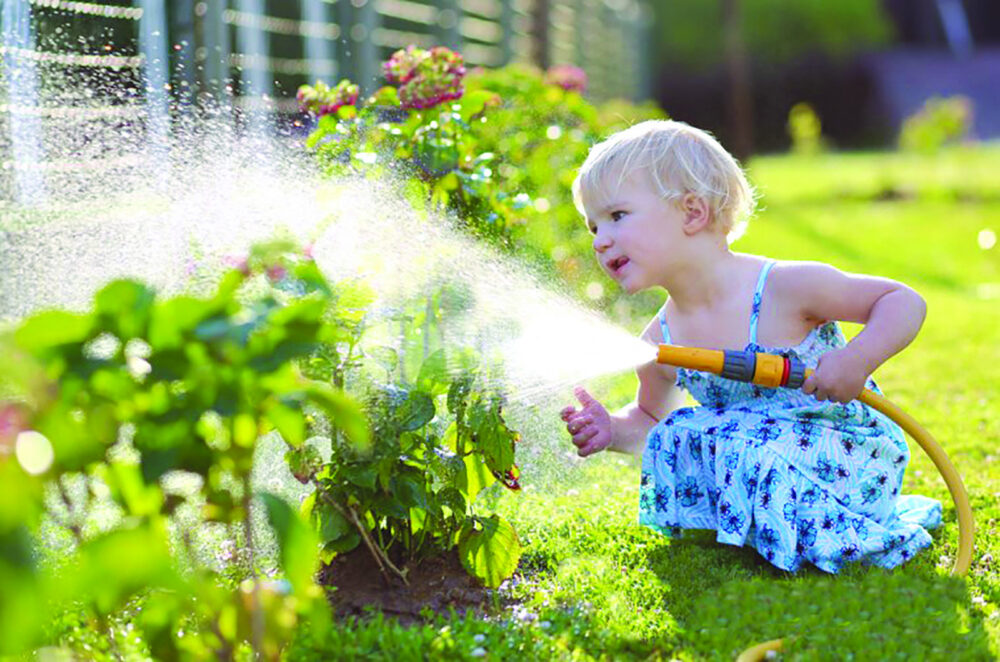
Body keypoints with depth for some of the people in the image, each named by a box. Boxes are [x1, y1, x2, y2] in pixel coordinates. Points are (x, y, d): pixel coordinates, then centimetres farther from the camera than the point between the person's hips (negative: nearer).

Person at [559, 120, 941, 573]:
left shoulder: (783, 288, -21)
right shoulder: (659, 344, -4)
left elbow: (904, 302, -15)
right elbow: (651, 417, 16)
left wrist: (858, 359, -33)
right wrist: (614, 430, -7)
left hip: (848, 458, -6)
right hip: (759, 459, 6)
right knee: (670, 440, -10)